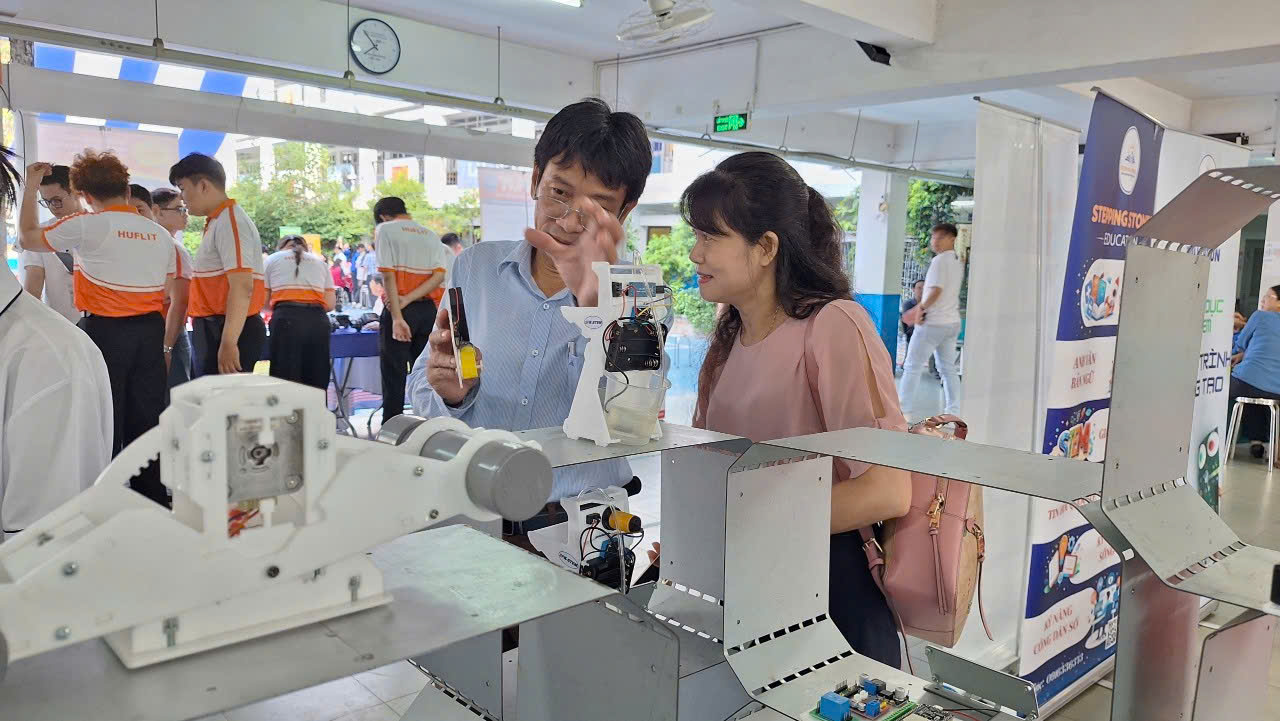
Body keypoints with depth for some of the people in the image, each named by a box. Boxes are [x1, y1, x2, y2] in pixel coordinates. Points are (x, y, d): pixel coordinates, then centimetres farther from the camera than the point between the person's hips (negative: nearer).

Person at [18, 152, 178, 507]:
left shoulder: (86, 226, -6)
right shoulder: (161, 234, 8)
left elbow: (28, 237, 11)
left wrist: (30, 186, 22)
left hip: (105, 331, -4)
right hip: (151, 332, 4)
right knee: (147, 418, 10)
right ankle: (154, 498, 16)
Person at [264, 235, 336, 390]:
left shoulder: (272, 259, 20)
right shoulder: (320, 261, 25)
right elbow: (330, 303, 13)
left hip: (286, 319, -2)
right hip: (318, 320, 2)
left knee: (286, 381, 0)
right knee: (316, 384, 6)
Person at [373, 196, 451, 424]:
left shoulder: (385, 229, 0)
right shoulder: (430, 235, 14)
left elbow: (388, 275, -11)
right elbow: (439, 275, -1)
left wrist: (397, 317, -16)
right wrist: (408, 300, -8)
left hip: (401, 310, -5)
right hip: (429, 309, 5)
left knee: (394, 376, 0)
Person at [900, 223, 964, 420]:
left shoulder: (939, 261, -13)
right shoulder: (958, 263, 15)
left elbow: (936, 290, -22)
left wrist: (921, 308, -10)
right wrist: (921, 307, 18)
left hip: (932, 323, -9)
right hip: (953, 322, 9)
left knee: (912, 367, -2)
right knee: (948, 368, 12)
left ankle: (906, 411, -3)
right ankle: (953, 411, 10)